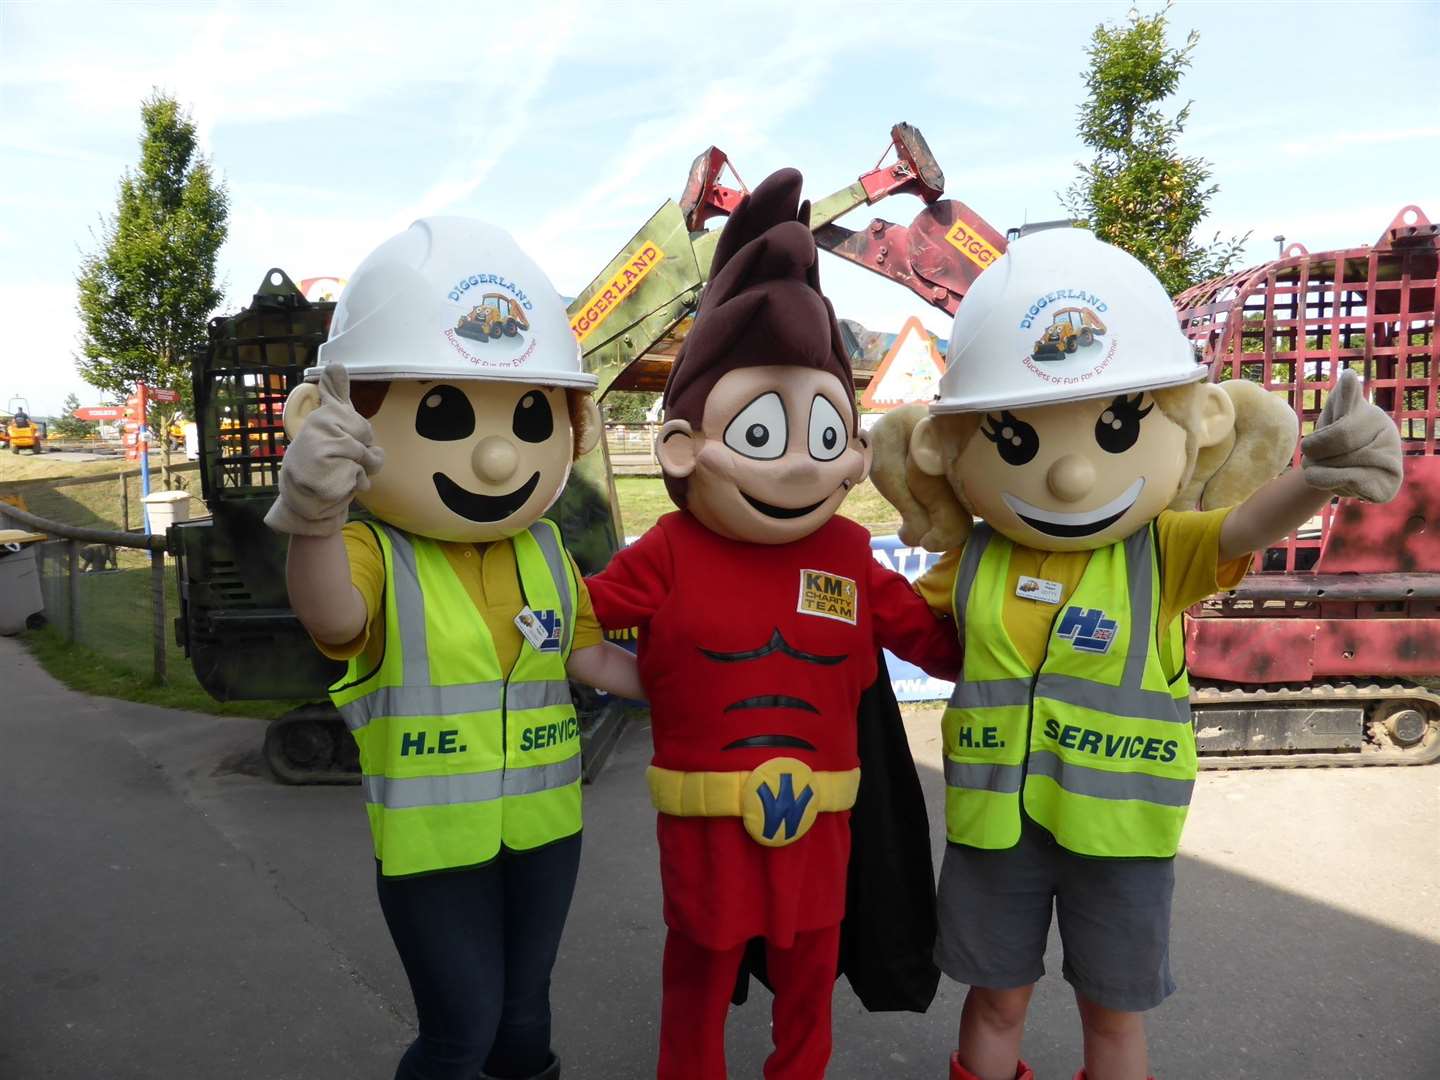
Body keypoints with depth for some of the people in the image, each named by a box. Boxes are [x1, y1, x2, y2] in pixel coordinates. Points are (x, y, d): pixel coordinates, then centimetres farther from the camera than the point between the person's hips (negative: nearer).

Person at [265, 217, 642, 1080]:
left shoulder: (545, 552, 0)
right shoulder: (374, 553, -16)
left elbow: (589, 655, 9)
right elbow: (335, 620, -39)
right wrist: (316, 522, -59)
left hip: (544, 826, 4)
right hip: (433, 841, -4)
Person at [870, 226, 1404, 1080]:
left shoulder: (1164, 552, -10)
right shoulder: (972, 563, -5)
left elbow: (1252, 521, -29)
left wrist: (1316, 480, -50)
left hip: (1116, 820, -1)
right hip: (996, 817, 1)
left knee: (1114, 1011, 18)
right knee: (997, 1000, 19)